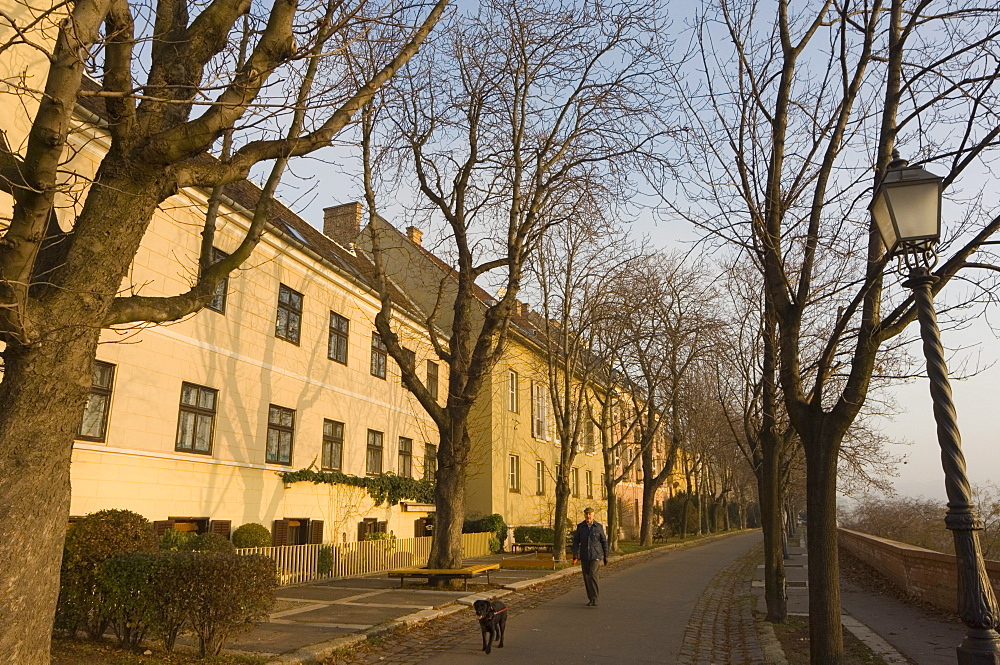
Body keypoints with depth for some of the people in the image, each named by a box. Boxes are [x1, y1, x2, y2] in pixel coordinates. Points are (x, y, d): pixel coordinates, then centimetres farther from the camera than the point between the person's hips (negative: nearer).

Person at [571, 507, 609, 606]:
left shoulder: (599, 526, -3)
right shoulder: (580, 526, 0)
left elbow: (604, 542, 4)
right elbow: (575, 541, -1)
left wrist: (606, 556, 5)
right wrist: (575, 556, -11)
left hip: (596, 556, -2)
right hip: (584, 557, 3)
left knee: (593, 575, -18)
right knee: (586, 578, 7)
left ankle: (594, 599, -12)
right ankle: (591, 599, 22)